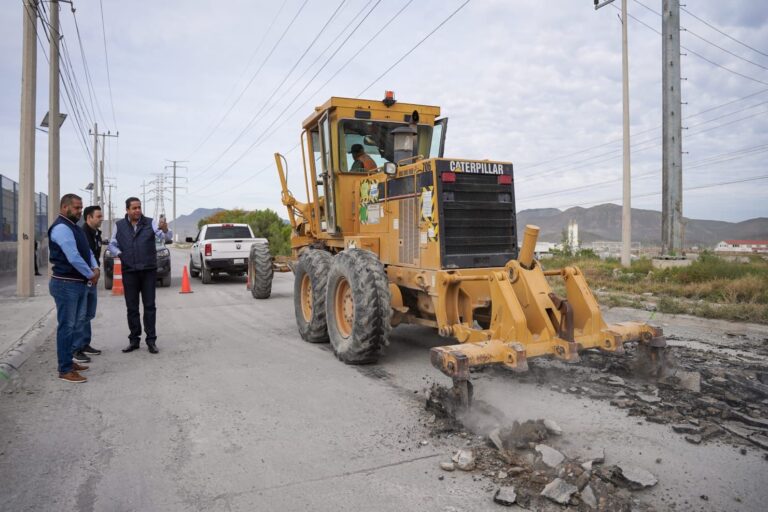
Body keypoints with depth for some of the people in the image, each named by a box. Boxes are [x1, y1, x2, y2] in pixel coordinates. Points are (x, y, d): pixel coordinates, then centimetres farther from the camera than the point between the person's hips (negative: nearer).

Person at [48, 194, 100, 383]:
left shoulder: (74, 227, 16)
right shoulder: (61, 228, -16)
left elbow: (87, 250, 15)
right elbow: (73, 257, -23)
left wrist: (95, 268, -3)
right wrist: (90, 275, -12)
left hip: (79, 283, 10)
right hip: (66, 284, -10)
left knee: (77, 324, 17)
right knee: (67, 326, -4)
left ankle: (68, 361, 28)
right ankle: (65, 370, 3)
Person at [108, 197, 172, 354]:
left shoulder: (150, 223, -1)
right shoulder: (119, 225, 5)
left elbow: (167, 237, -14)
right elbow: (112, 245, 13)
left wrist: (165, 229, -37)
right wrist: (119, 253, -7)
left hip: (149, 271, -2)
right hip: (129, 272, 2)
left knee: (149, 306, 2)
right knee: (132, 308, 8)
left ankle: (151, 340, 7)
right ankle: (134, 340, 18)